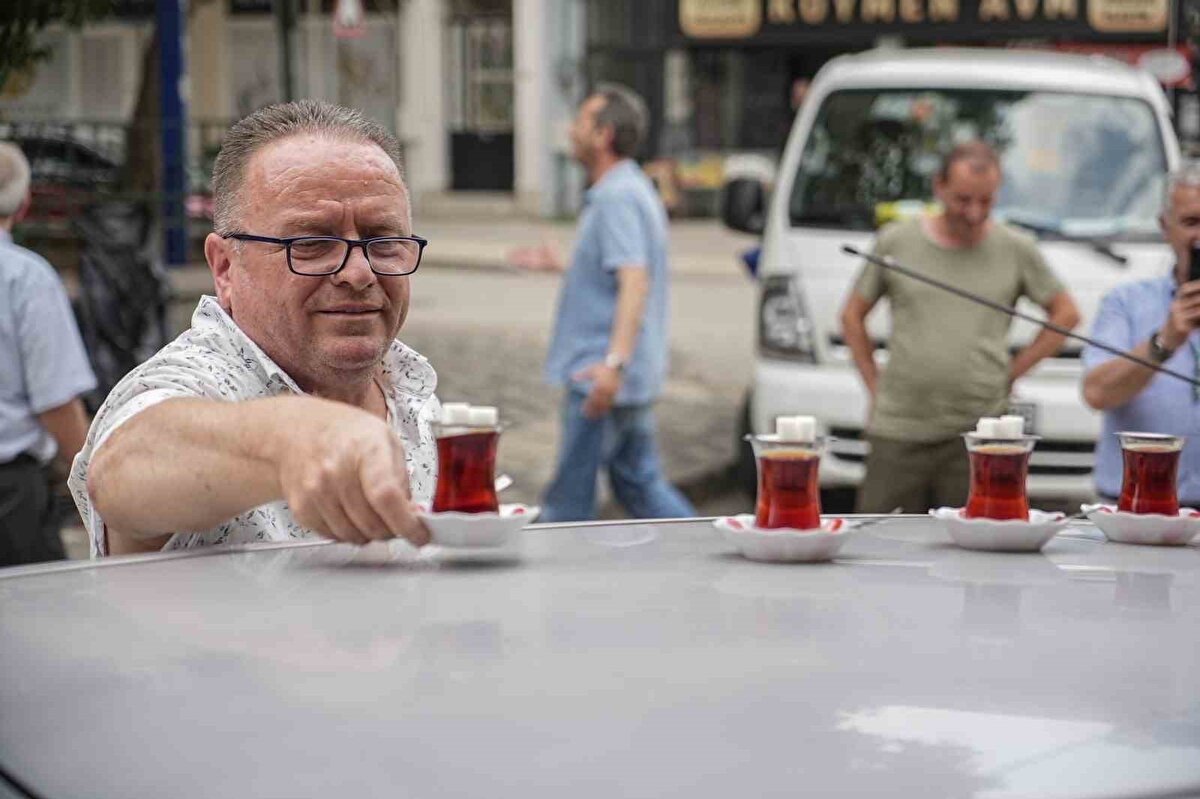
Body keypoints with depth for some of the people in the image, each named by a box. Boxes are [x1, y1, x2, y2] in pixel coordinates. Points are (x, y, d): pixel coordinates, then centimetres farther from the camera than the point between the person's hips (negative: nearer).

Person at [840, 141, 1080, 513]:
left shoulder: (1017, 250, 6)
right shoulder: (896, 242, 6)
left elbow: (1066, 314, 16)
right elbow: (852, 317, 16)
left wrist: (1014, 370, 7)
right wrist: (874, 385, 7)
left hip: (978, 434, 0)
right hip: (898, 431, 0)